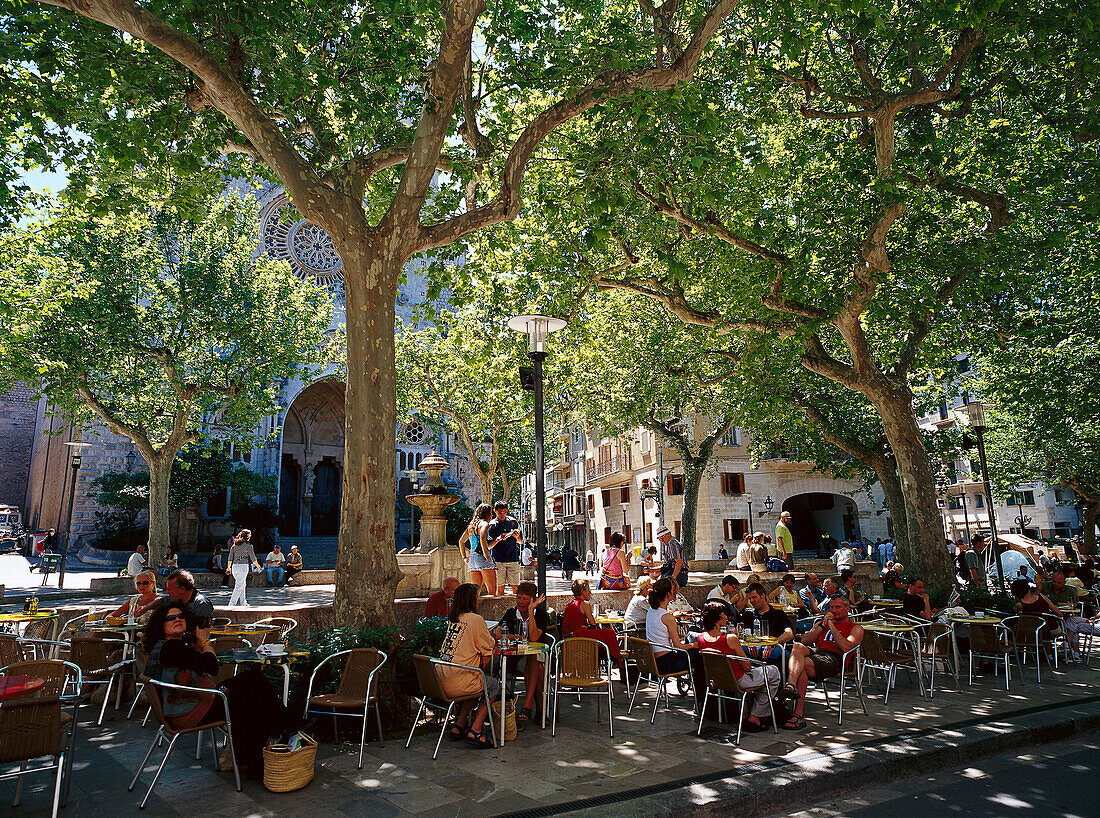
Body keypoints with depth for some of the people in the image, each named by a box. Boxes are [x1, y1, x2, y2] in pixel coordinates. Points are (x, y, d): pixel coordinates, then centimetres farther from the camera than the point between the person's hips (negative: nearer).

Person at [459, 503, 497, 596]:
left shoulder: (471, 525, 19)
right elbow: (482, 537, -24)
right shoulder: (484, 523, -5)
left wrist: (464, 557, 22)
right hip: (481, 556, -8)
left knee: (475, 591, 8)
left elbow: (461, 541, 25)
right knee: (492, 591, -6)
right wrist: (486, 555, -21)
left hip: (472, 558, 8)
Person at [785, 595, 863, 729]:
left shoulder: (855, 628, 20)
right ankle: (791, 686, -53)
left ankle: (798, 715, -33)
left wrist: (832, 626, 1)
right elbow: (805, 641, 18)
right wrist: (822, 626, 9)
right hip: (814, 651, 4)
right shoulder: (822, 622, 34)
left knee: (802, 664, -33)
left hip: (833, 657, -4)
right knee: (797, 647, -33)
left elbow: (846, 647, -3)